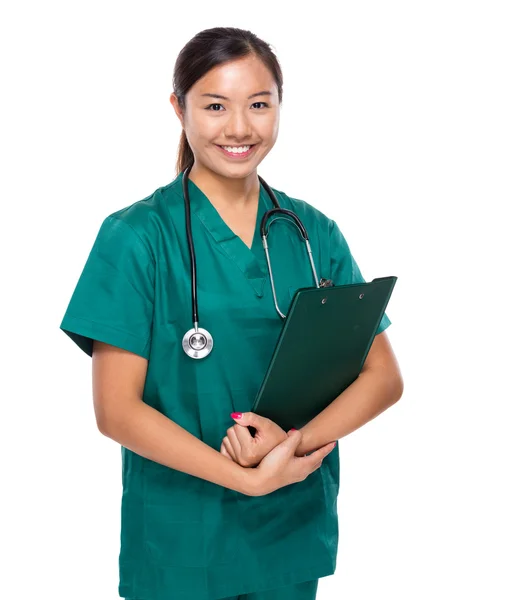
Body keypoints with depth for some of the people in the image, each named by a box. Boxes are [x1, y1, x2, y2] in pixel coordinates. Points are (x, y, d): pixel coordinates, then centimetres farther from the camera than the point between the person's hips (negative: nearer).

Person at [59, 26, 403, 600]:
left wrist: (297, 439, -18)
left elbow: (383, 376, -1)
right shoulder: (137, 236, -9)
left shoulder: (314, 234, 1)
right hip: (180, 540, -3)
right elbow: (116, 409, -12)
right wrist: (247, 478, -20)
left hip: (298, 531, 3)